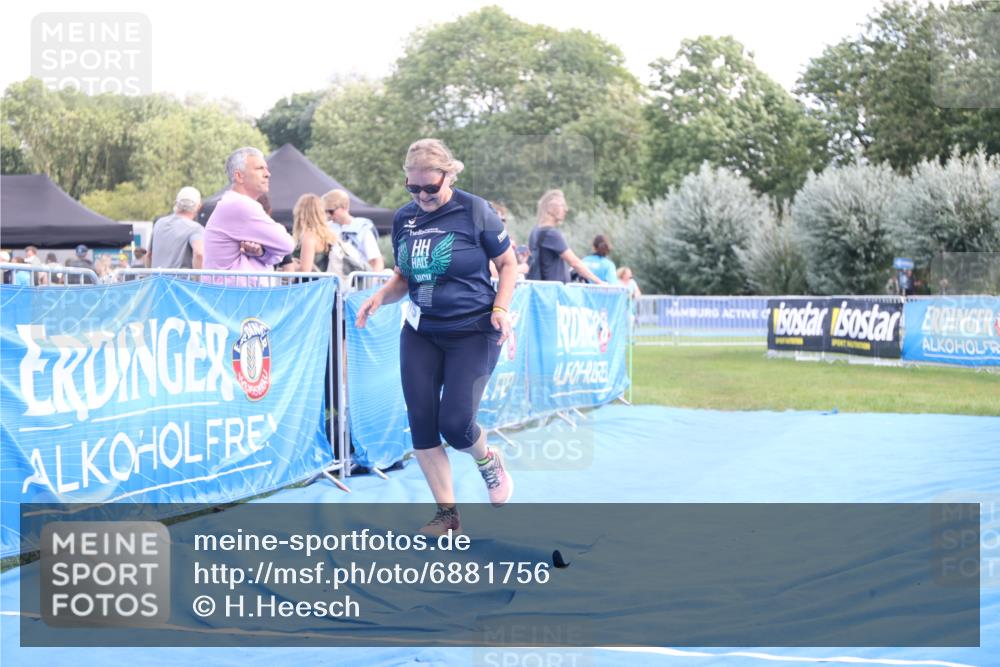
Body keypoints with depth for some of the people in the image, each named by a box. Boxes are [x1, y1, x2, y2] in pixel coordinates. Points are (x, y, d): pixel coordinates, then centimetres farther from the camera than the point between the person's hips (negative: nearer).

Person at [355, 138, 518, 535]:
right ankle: (447, 513, 8)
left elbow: (508, 264, 0)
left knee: (455, 423, -14)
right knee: (422, 424, -3)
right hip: (421, 334, 5)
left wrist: (501, 309, -13)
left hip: (472, 331, -5)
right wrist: (381, 296, -5)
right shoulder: (403, 219, 5)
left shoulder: (475, 211, -8)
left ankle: (487, 460, 23)